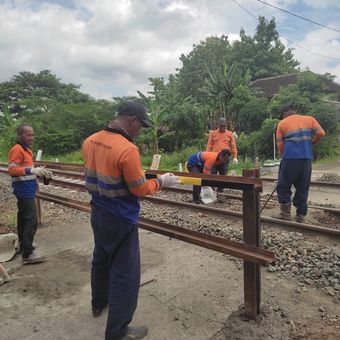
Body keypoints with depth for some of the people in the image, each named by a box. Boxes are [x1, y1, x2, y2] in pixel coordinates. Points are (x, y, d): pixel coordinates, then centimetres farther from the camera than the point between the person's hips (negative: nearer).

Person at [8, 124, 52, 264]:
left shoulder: (27, 149, 16)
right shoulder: (17, 149, -14)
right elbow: (12, 170, -22)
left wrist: (41, 172, 11)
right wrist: (32, 170, -32)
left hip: (27, 190, 10)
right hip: (24, 191, -10)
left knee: (23, 218, 17)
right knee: (31, 221, -12)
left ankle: (23, 246, 28)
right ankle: (27, 254, -10)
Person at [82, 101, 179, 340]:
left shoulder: (90, 141, 0)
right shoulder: (127, 149, -26)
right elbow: (140, 190, -19)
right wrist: (161, 181, -4)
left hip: (98, 214, 9)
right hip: (121, 221, -9)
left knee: (101, 260, 27)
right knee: (125, 274, 5)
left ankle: (99, 304, 49)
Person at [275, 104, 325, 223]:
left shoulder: (282, 123, 9)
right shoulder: (309, 119, 15)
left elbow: (280, 144, 5)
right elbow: (320, 133, 3)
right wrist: (310, 144, 18)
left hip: (290, 158, -3)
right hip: (306, 158, 3)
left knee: (283, 186, 8)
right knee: (303, 188, 11)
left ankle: (286, 213, 6)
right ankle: (301, 215, 14)